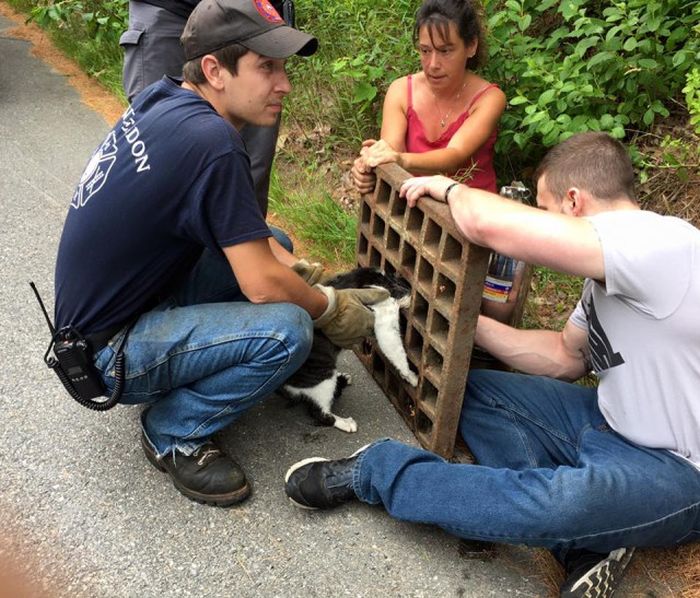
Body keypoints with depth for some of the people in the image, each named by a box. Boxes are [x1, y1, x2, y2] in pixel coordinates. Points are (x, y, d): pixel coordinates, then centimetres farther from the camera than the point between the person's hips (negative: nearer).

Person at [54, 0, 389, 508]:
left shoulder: (163, 100, -1)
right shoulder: (210, 141, -27)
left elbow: (229, 219, 11)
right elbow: (262, 285, -24)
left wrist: (298, 270, 3)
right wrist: (333, 307, -5)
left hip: (111, 300, 9)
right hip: (107, 351, -9)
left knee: (266, 242, 9)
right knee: (287, 329, -24)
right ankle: (173, 435, -1)